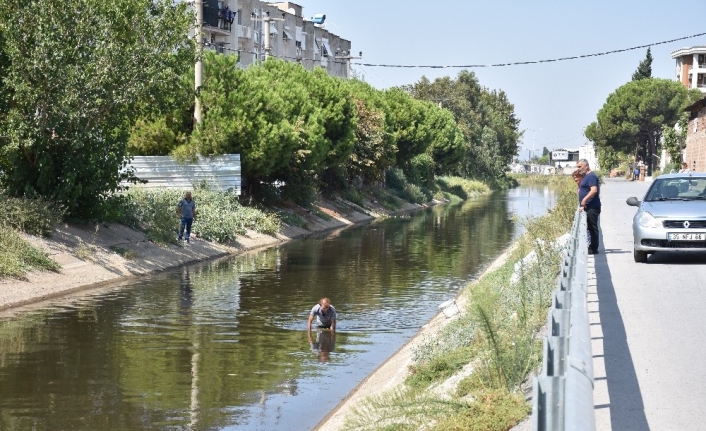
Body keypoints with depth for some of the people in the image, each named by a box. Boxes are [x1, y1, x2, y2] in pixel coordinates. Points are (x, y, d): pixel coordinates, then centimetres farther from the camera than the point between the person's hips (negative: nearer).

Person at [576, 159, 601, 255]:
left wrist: (584, 200, -25)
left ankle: (594, 248, -4)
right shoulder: (585, 176, 19)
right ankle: (592, 247, 17)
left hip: (592, 207, -10)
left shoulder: (591, 176, -13)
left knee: (593, 227, -6)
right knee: (591, 228, 12)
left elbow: (594, 190, -25)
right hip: (588, 207, 10)